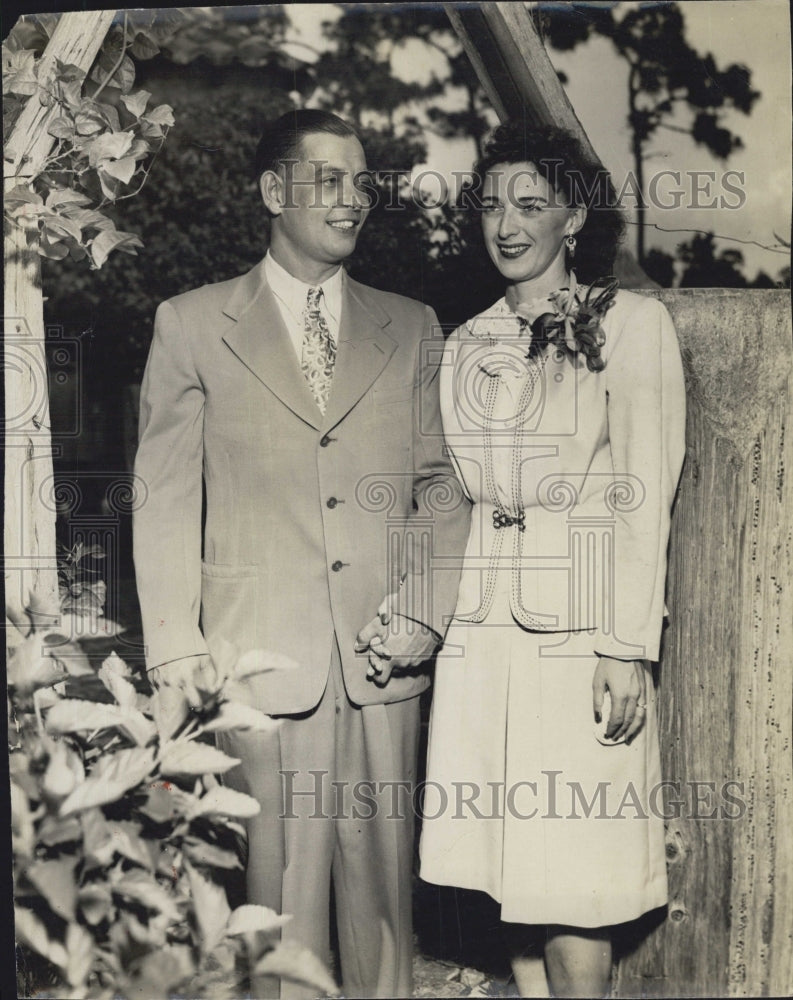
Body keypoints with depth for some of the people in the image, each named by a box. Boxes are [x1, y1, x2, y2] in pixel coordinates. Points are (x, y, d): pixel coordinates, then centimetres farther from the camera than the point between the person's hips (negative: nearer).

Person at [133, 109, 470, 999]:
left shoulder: (411, 327, 12)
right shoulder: (192, 324, 5)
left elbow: (442, 485, 11)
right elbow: (164, 498, 2)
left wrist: (425, 610, -2)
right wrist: (177, 651, -3)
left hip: (383, 659, 2)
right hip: (263, 658, -2)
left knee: (383, 882, 9)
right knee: (280, 895, 3)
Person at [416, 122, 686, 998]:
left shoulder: (630, 324, 0)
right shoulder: (468, 344, 15)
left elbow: (645, 498, -6)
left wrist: (627, 650, -12)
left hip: (580, 629, -4)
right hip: (482, 630, 5)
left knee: (572, 873, -3)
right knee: (508, 862, 9)